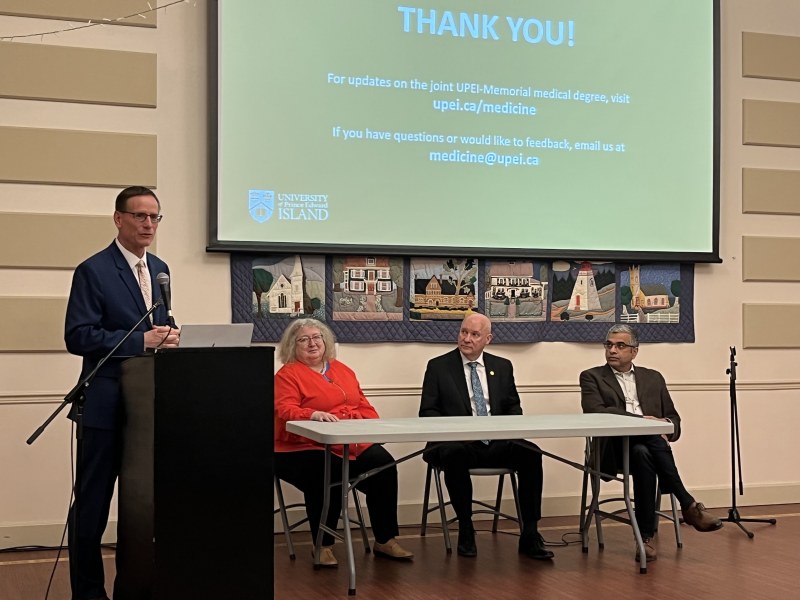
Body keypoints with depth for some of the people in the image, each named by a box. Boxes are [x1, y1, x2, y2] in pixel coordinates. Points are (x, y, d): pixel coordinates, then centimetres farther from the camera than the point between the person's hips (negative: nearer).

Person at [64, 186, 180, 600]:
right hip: (107, 405, -6)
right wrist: (140, 340, -21)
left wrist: (167, 337, -2)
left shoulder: (159, 269, 14)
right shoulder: (93, 271, -8)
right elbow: (77, 337, -15)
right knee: (92, 504, 2)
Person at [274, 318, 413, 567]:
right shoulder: (287, 375, 2)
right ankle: (324, 546, -16)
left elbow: (363, 405, 21)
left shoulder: (342, 370, 21)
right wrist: (313, 414, -33)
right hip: (306, 448, -5)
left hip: (354, 443, 5)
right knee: (326, 473, -36)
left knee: (384, 464, -21)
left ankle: (385, 540, -9)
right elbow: (285, 411, -13)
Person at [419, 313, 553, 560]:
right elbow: (427, 412, 3)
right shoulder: (438, 366, 7)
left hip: (497, 443, 3)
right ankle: (465, 531, -18)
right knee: (455, 455, -38)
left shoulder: (502, 366, 16)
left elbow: (513, 408, 18)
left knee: (531, 454, -27)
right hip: (458, 443, -3)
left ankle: (530, 535, -18)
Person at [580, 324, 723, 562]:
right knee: (643, 450, -37)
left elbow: (673, 418, 19)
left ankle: (646, 536, -35)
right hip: (615, 448, -3)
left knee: (643, 454, -36)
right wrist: (641, 420, -17)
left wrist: (667, 430, -8)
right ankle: (688, 506, -31)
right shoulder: (592, 377, 11)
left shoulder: (653, 378, 23)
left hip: (648, 445, 3)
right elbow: (594, 411, -8)